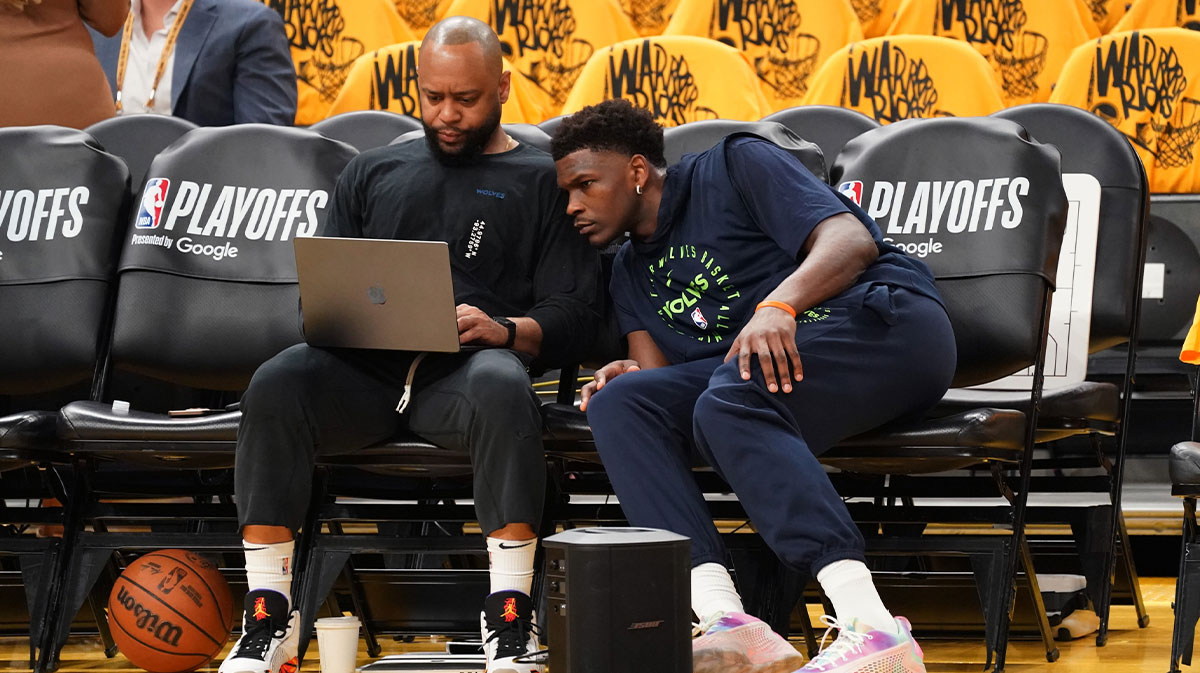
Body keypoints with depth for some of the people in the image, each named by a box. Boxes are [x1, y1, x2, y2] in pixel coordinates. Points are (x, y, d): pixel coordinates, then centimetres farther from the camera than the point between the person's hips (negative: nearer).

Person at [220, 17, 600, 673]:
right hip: (362, 367, 3)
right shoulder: (371, 172, 28)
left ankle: (509, 620, -35)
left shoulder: (541, 180, 17)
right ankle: (267, 619, -27)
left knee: (501, 387, -40)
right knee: (276, 384, -31)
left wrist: (504, 329, -13)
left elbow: (571, 314, 8)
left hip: (461, 371, -2)